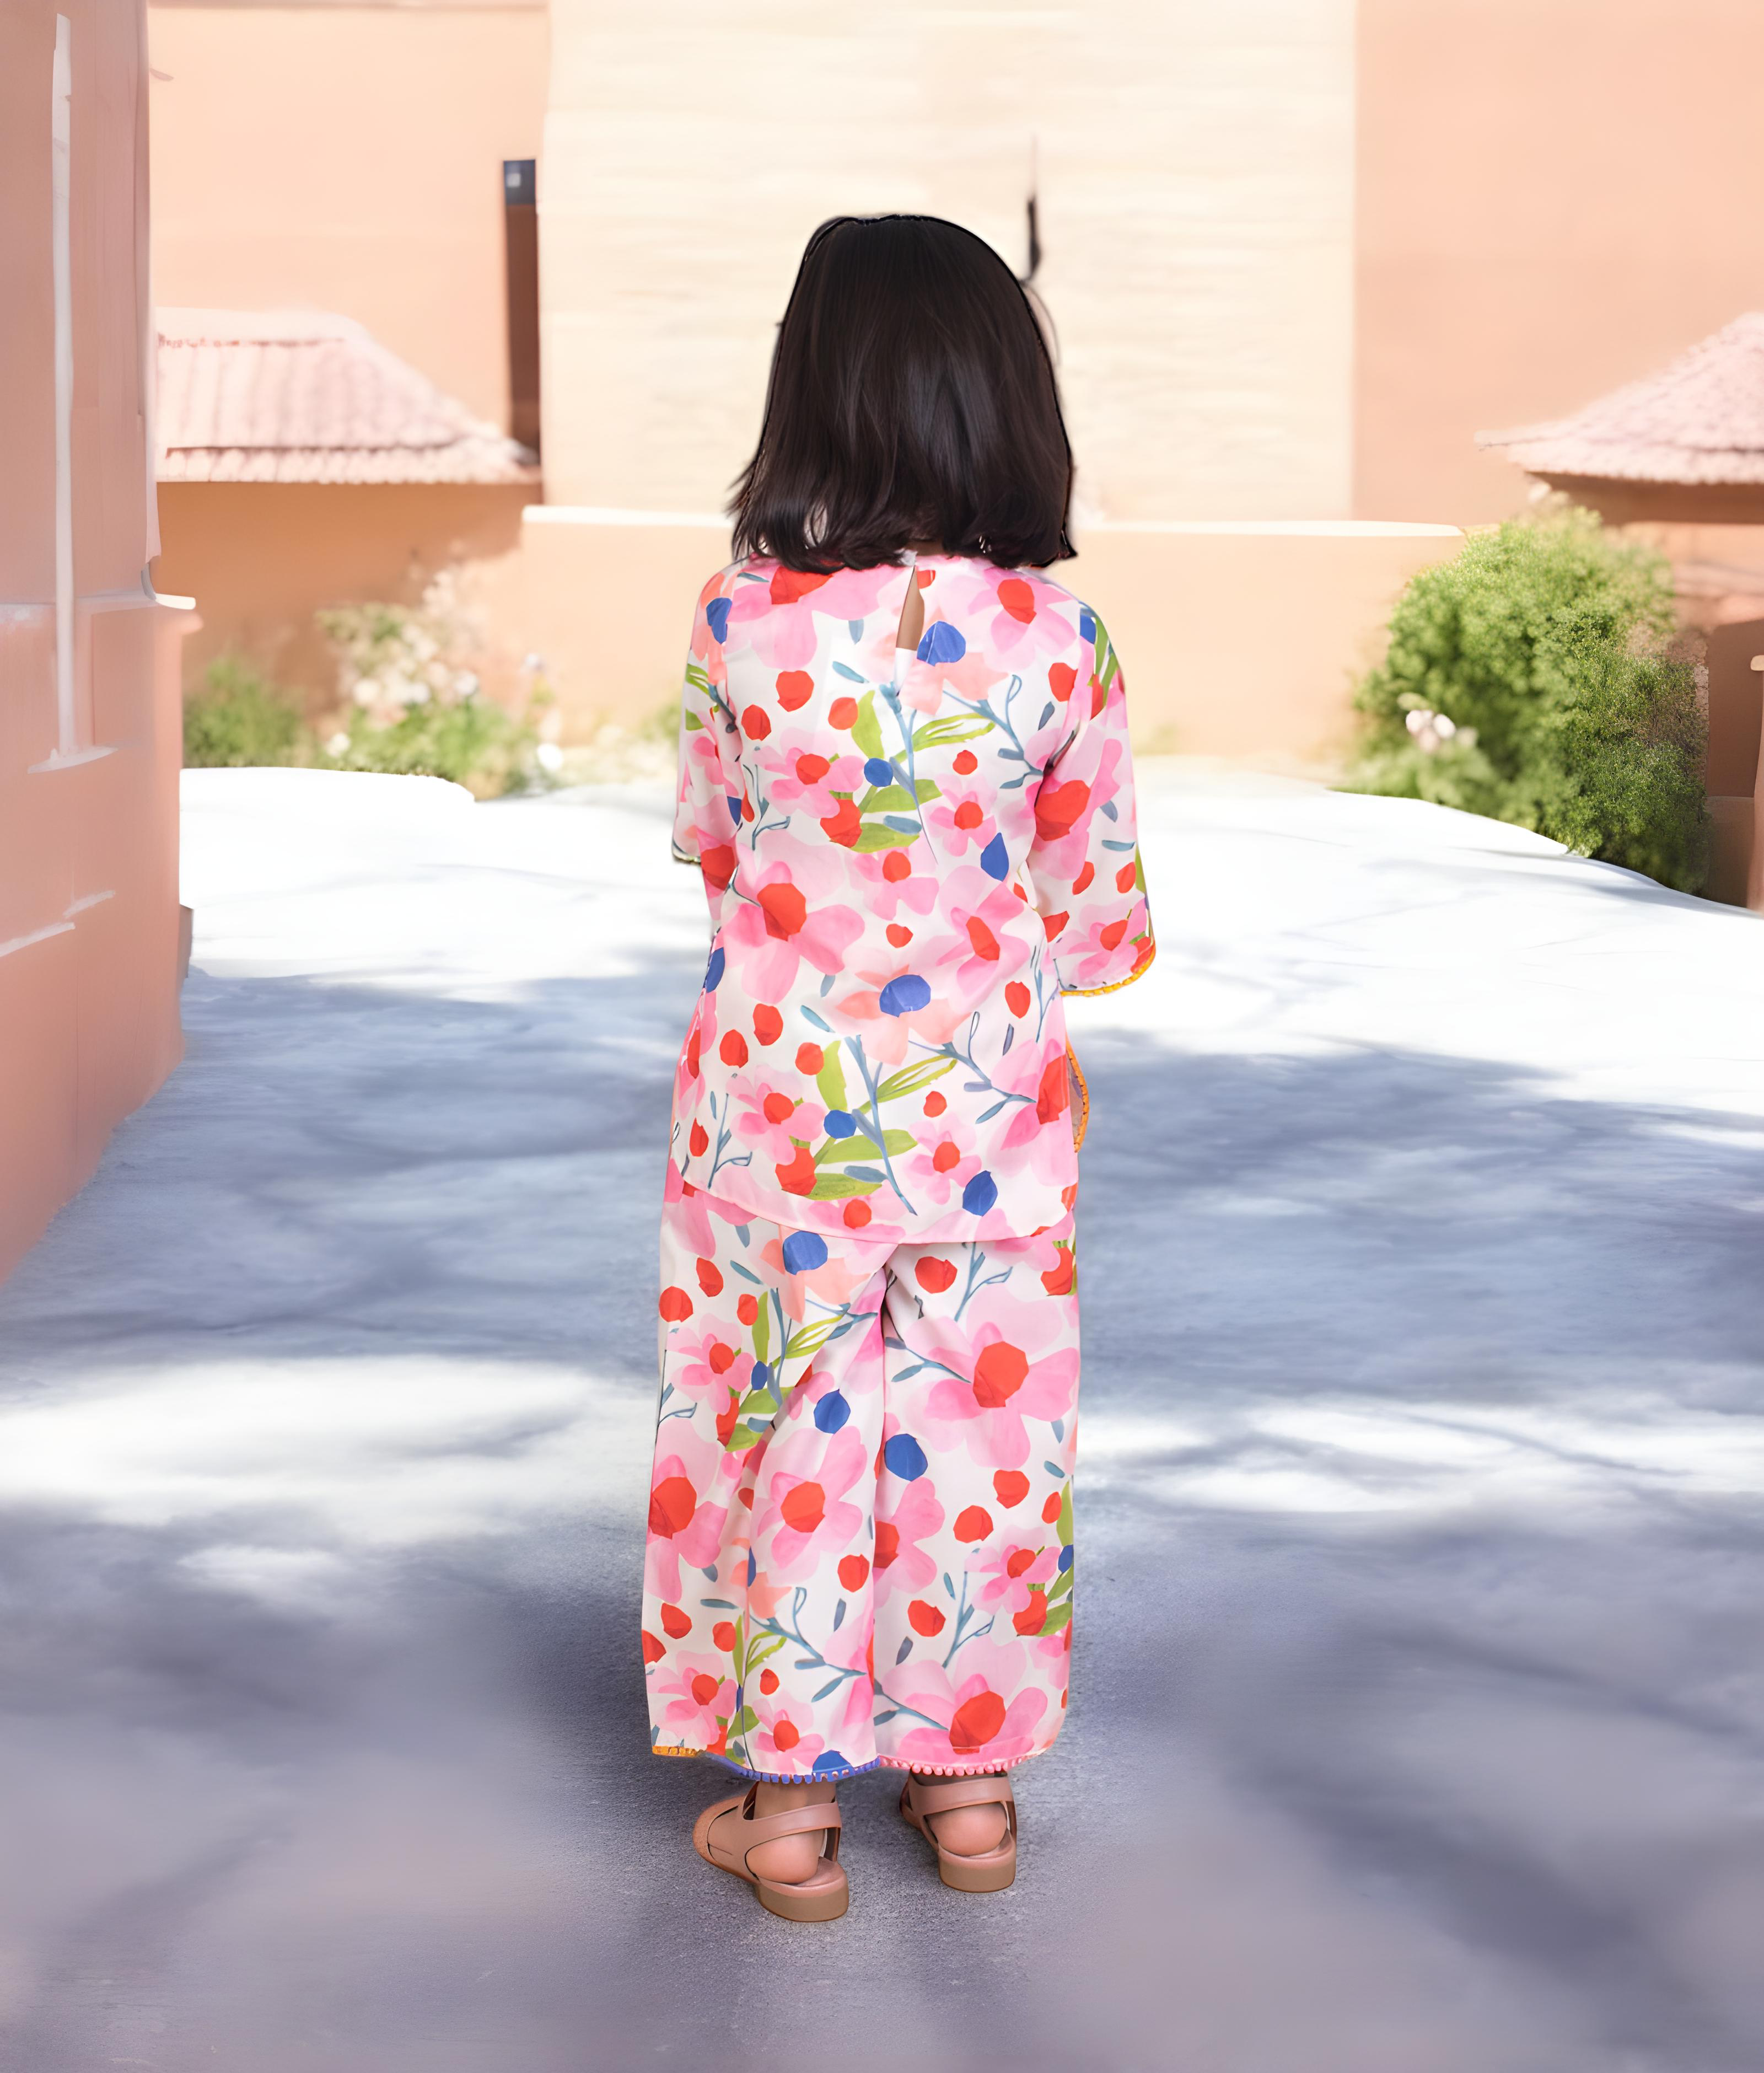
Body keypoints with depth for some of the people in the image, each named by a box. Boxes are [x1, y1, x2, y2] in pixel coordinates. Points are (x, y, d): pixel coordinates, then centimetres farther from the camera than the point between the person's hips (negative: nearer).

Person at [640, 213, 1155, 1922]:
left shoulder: (741, 620, -13)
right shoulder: (1054, 635, -12)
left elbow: (706, 839, 3)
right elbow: (1094, 898, -1)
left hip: (777, 1092, 0)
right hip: (984, 1100, 1)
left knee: (787, 1412, 10)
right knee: (978, 1415, 13)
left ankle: (789, 1799, 17)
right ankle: (971, 1777, 25)